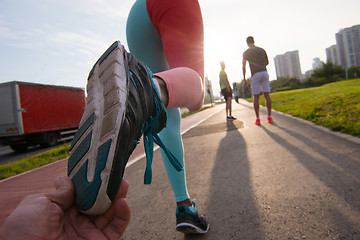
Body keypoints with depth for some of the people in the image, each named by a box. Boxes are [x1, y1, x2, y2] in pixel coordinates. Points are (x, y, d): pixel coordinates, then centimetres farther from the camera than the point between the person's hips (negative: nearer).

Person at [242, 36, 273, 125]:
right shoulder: (262, 50, 13)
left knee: (256, 97, 1)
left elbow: (244, 66, 1)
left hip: (255, 74, -2)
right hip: (264, 72, 3)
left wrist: (244, 79, 6)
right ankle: (269, 116, 4)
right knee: (267, 95, 3)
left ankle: (257, 118, 1)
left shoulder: (246, 53, 4)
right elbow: (267, 62, 22)